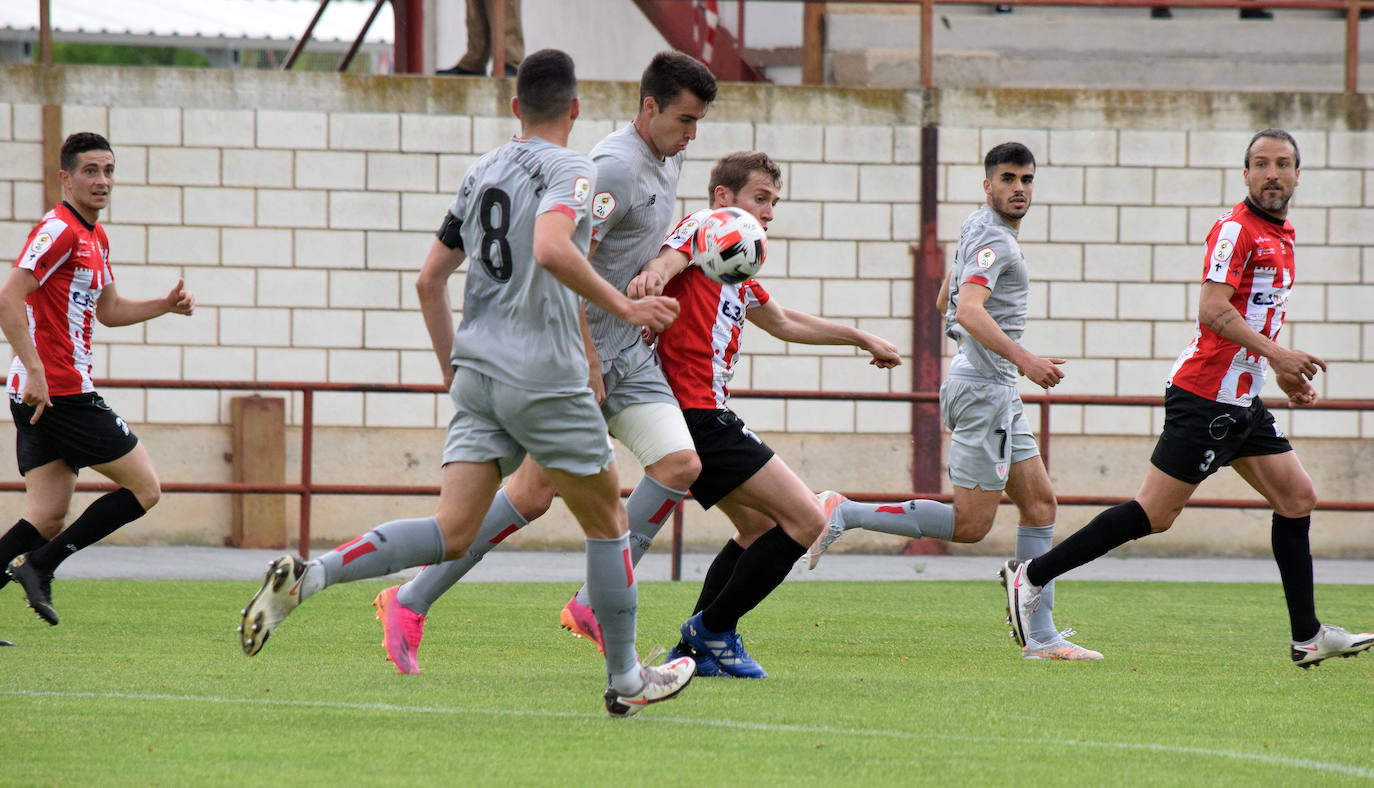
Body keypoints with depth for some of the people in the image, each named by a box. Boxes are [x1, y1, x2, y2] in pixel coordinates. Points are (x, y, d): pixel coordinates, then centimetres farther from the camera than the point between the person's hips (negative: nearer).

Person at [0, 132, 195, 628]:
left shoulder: (95, 237, 19)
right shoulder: (59, 230, -12)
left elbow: (108, 310, 32)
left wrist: (167, 305, 18)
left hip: (40, 397, 9)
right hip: (59, 393, -9)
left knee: (47, 520, 4)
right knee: (144, 488, -3)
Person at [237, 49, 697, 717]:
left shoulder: (480, 173, 17)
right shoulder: (569, 170, -5)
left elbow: (430, 280, 20)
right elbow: (552, 249, -26)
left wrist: (452, 366, 29)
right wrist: (623, 307, -17)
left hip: (476, 373, 6)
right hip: (545, 379, -6)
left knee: (451, 534, -3)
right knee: (607, 523, 12)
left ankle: (307, 576, -22)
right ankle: (626, 680, 19)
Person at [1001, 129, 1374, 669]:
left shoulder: (1280, 237, 16)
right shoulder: (1236, 229, -14)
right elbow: (1213, 310, -24)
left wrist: (1284, 374, 21)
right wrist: (1276, 354, -27)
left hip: (1242, 402, 10)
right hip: (1206, 397, -10)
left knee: (1297, 499, 6)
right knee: (1154, 514, -9)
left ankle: (1308, 638, 10)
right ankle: (1031, 577, -3)